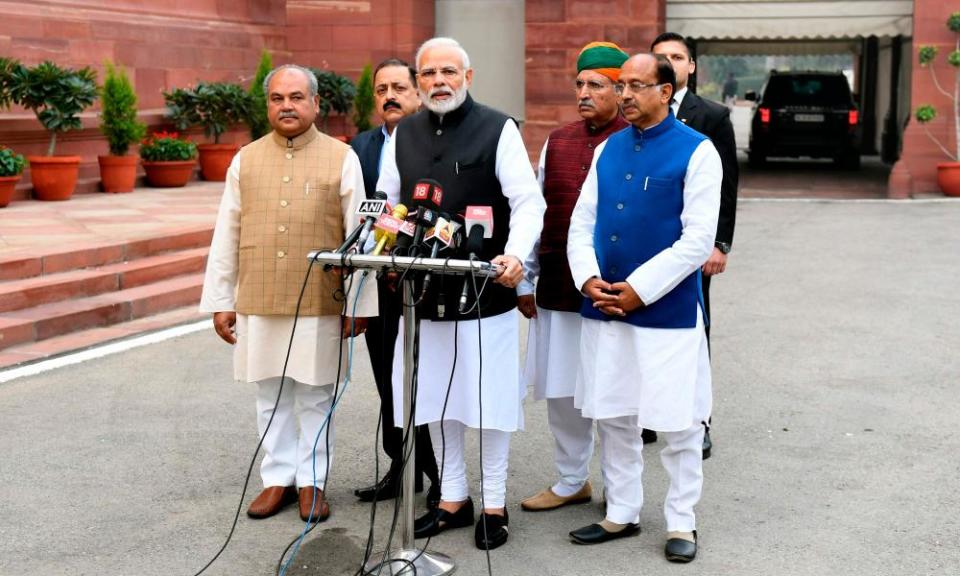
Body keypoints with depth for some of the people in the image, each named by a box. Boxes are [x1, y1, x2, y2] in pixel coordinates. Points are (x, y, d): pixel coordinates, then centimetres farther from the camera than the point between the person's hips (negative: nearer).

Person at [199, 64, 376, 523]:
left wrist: (359, 304, -2)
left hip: (319, 304, -2)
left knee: (314, 396, 6)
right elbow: (226, 236, 9)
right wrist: (220, 302, 6)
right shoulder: (246, 160, 7)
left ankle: (311, 481, 18)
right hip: (258, 303, 3)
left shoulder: (341, 158, 0)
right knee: (271, 395, 10)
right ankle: (278, 479, 22)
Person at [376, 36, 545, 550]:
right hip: (424, 291, 5)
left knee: (489, 400, 5)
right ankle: (453, 498, 28)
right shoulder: (403, 135, 9)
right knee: (434, 398, 13)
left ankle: (494, 503, 21)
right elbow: (385, 204, 12)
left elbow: (527, 201, -10)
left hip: (485, 290, -4)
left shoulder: (498, 130, -4)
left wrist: (515, 254, -26)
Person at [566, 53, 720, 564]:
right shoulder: (608, 149, 9)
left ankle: (681, 521, 20)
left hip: (668, 311, -5)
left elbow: (698, 240, -13)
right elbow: (581, 222, 11)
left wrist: (639, 289, -15)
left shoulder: (696, 152, -7)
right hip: (604, 309, 5)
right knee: (612, 416, 13)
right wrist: (589, 278, -6)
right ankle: (621, 513, 28)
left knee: (678, 424, 4)